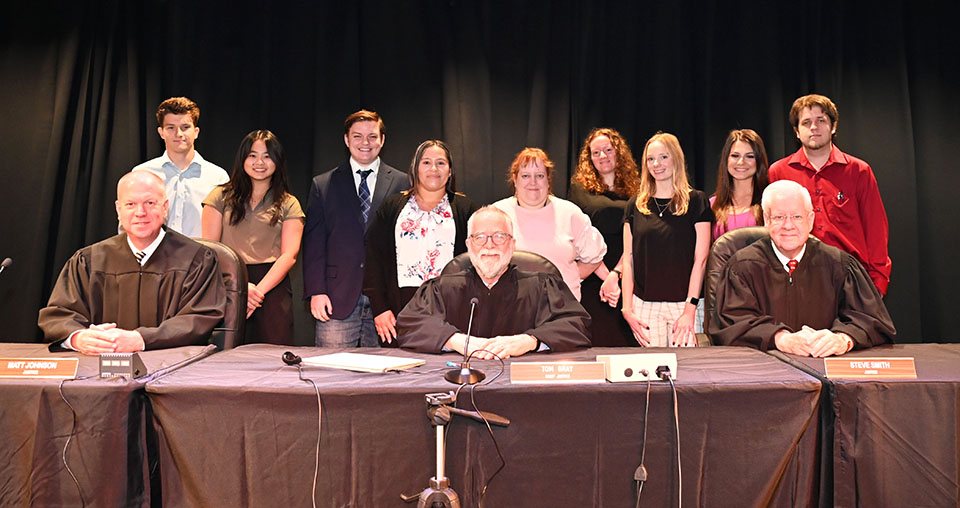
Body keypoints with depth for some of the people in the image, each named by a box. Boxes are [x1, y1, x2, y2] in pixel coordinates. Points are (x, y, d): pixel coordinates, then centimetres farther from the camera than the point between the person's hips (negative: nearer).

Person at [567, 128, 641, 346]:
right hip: (592, 281, -2)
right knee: (596, 344, -3)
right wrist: (605, 276, -11)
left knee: (628, 342, 1)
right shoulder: (580, 189, 6)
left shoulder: (634, 191, 11)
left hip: (627, 278, 2)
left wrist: (615, 274, -11)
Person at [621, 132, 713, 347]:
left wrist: (690, 308, -9)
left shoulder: (696, 201, 3)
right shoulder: (635, 205, 10)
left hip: (685, 305, -2)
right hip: (644, 306, 2)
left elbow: (700, 259, -2)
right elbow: (628, 259, 8)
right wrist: (627, 309, 0)